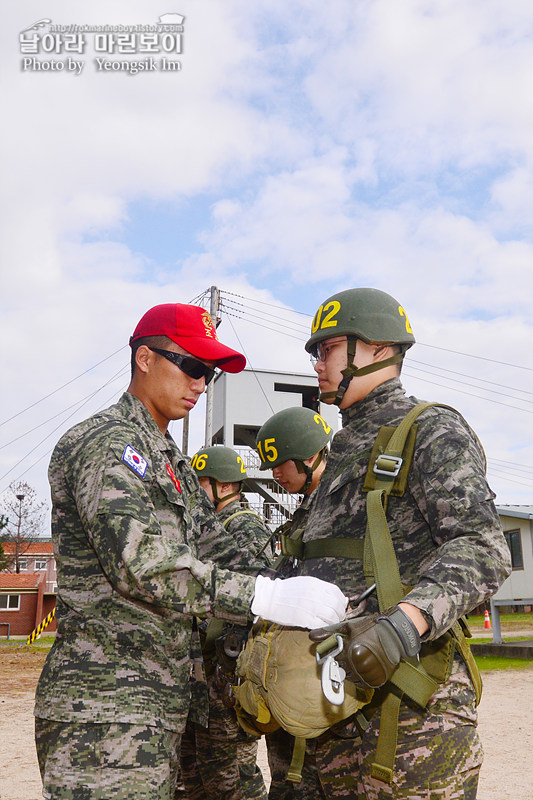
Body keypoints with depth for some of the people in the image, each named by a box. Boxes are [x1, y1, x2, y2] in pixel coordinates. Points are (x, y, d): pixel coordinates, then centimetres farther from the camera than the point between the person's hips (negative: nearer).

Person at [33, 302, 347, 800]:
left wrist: (304, 595, -3)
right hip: (104, 711, -9)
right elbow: (140, 561, -27)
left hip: (161, 701, 9)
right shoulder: (106, 442, -13)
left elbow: (218, 553, 12)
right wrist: (267, 596, -33)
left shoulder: (171, 460, 19)